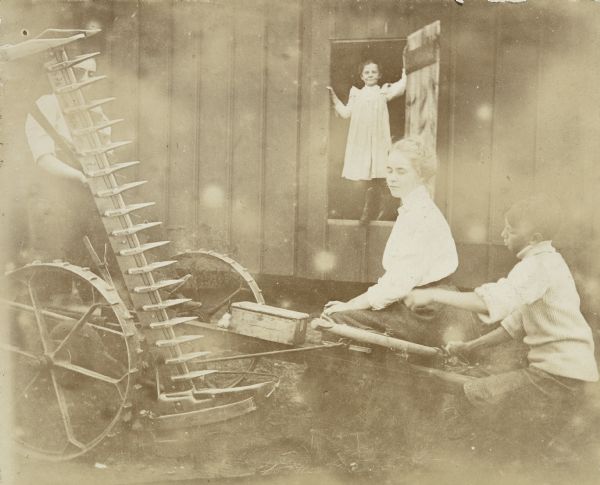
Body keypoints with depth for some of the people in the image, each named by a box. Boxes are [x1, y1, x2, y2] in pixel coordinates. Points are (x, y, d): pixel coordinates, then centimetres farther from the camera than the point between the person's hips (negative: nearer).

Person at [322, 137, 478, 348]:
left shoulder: (422, 215, -15)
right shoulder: (410, 211, 15)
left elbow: (400, 284, -20)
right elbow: (394, 279, 14)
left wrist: (350, 305, -13)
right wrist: (354, 303, 5)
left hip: (431, 318, -9)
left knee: (338, 317, -18)